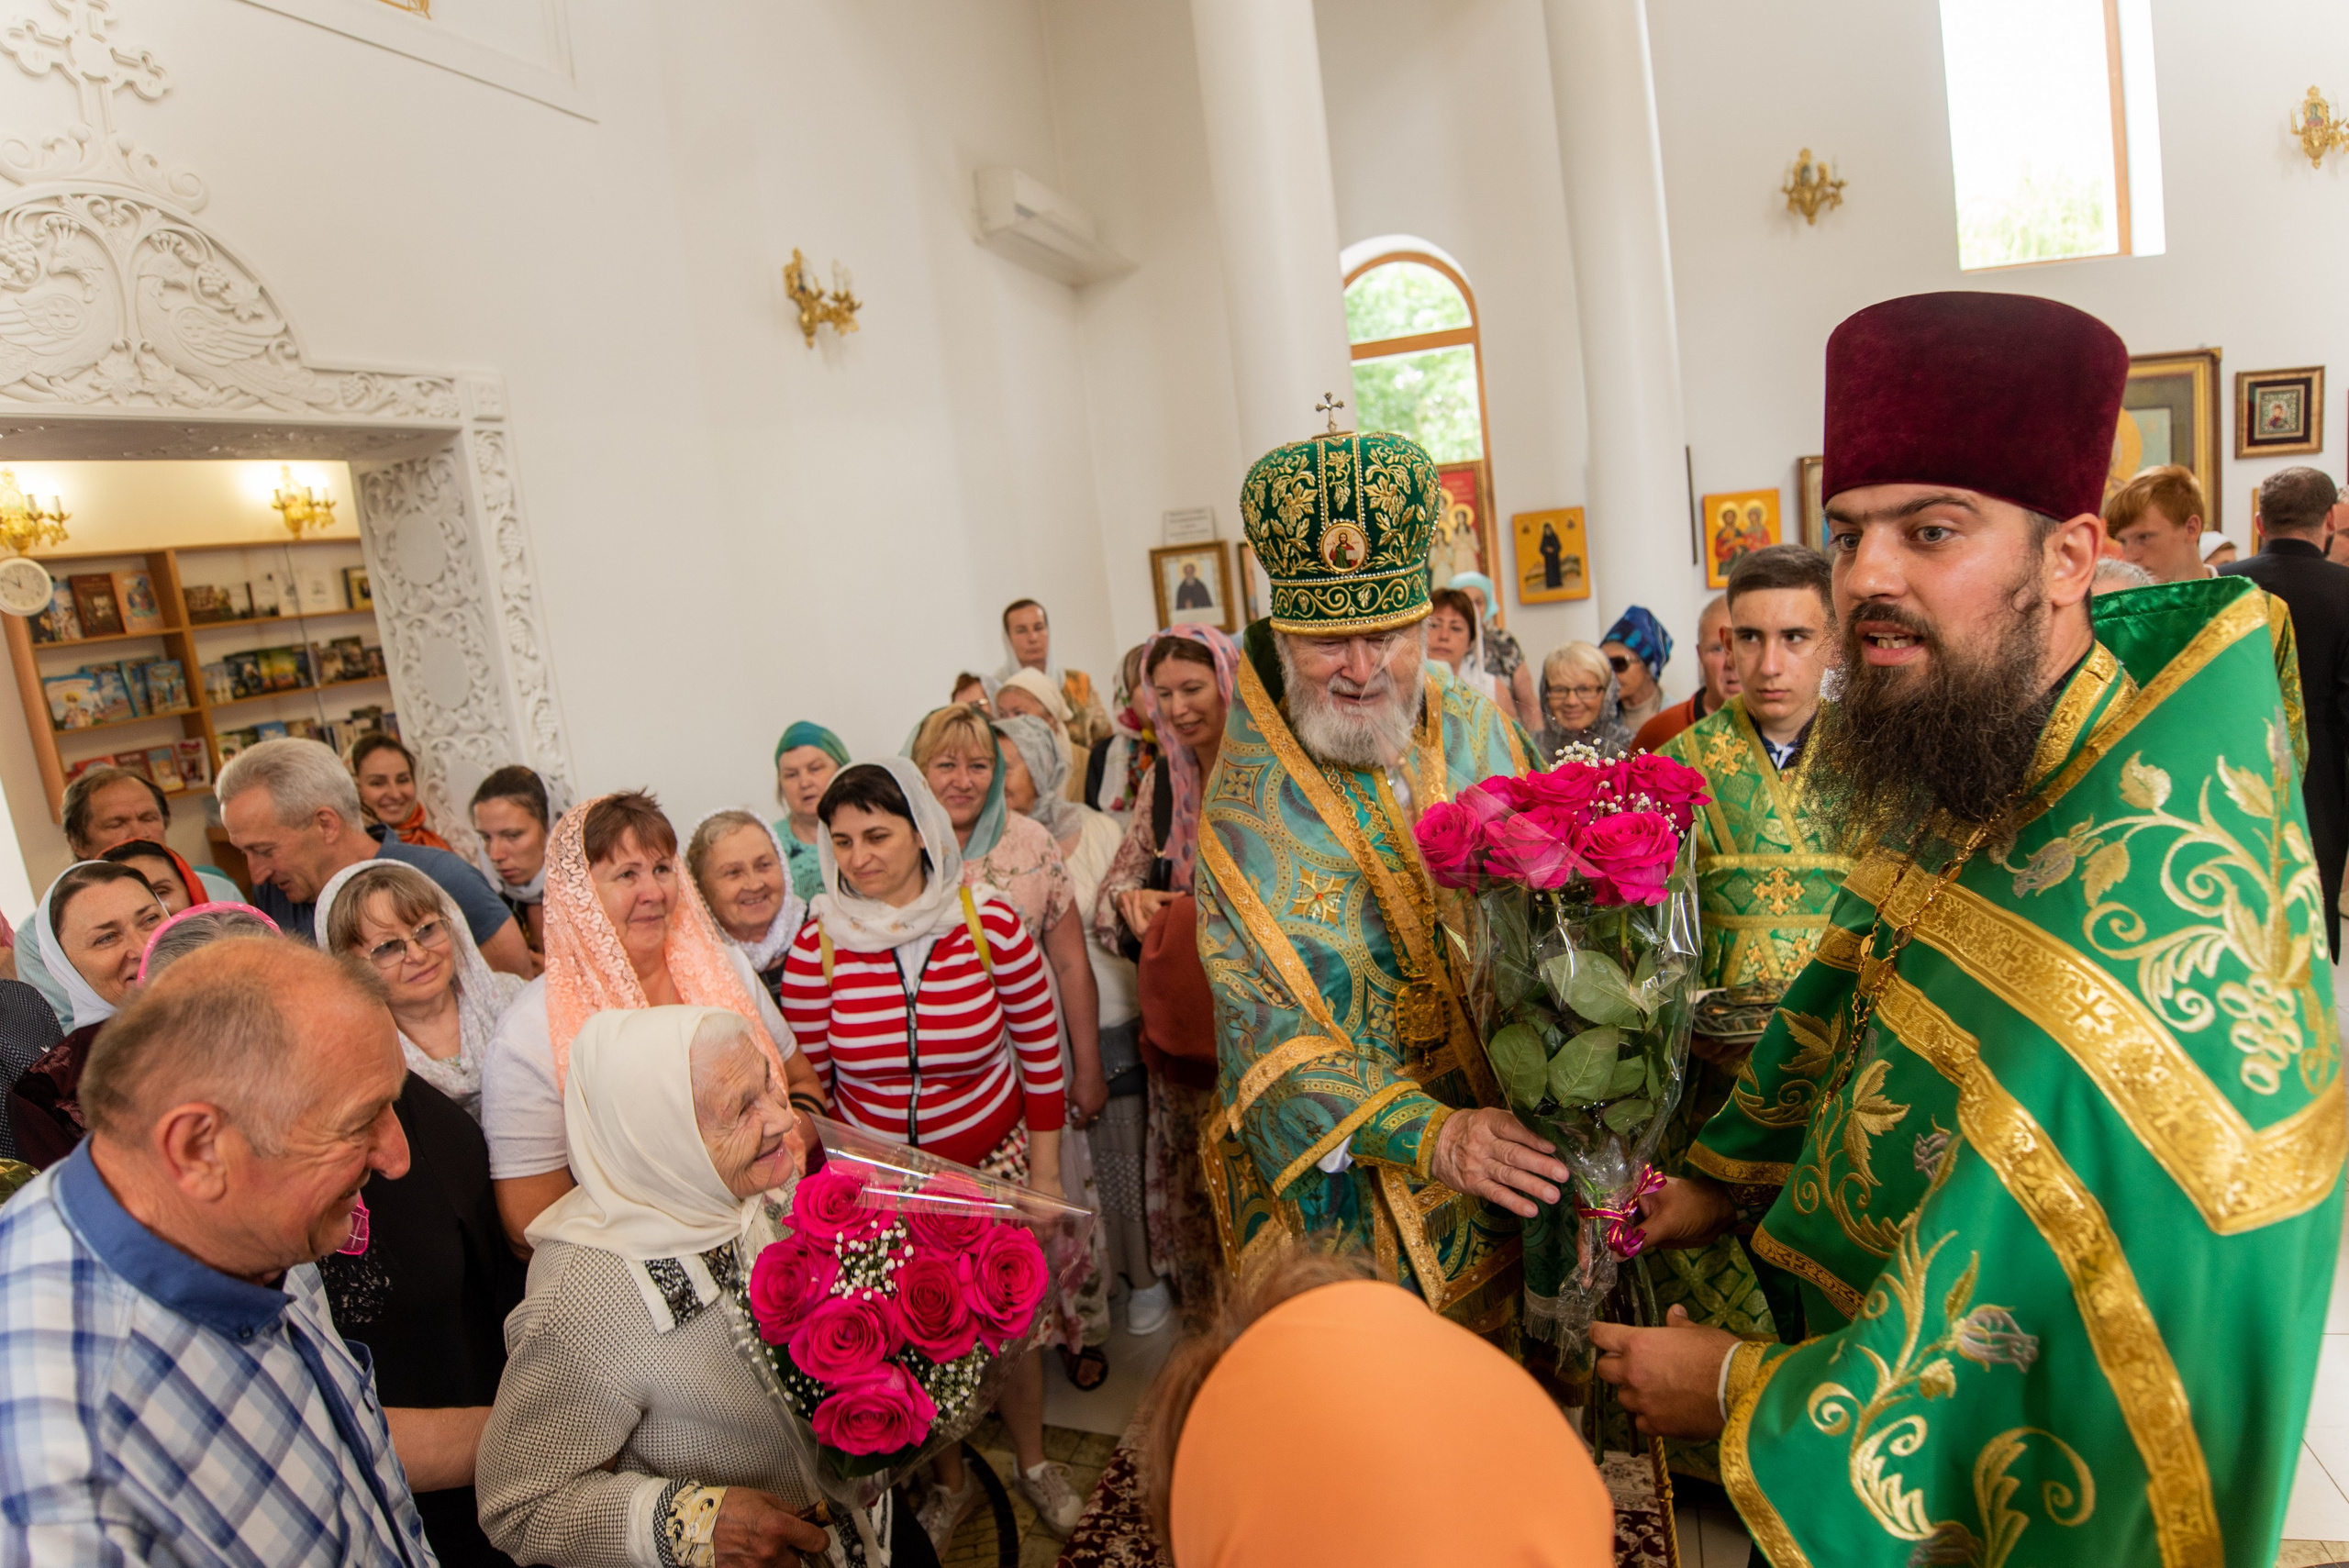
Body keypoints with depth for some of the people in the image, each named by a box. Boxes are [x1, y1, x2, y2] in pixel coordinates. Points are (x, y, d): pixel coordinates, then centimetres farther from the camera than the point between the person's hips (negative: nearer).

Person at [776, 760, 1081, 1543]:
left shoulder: (991, 922, -16)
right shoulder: (816, 943, -14)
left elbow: (1040, 1052, -6)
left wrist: (1046, 1171, -2)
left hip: (991, 1160, -1)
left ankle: (1033, 1462, 44)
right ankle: (951, 1479, 45)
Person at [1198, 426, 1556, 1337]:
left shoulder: (1479, 734, -3)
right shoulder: (1243, 802, -15)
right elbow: (1262, 1027, -18)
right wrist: (1430, 1138, -29)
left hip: (1515, 1156, 4)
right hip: (1343, 1183, -3)